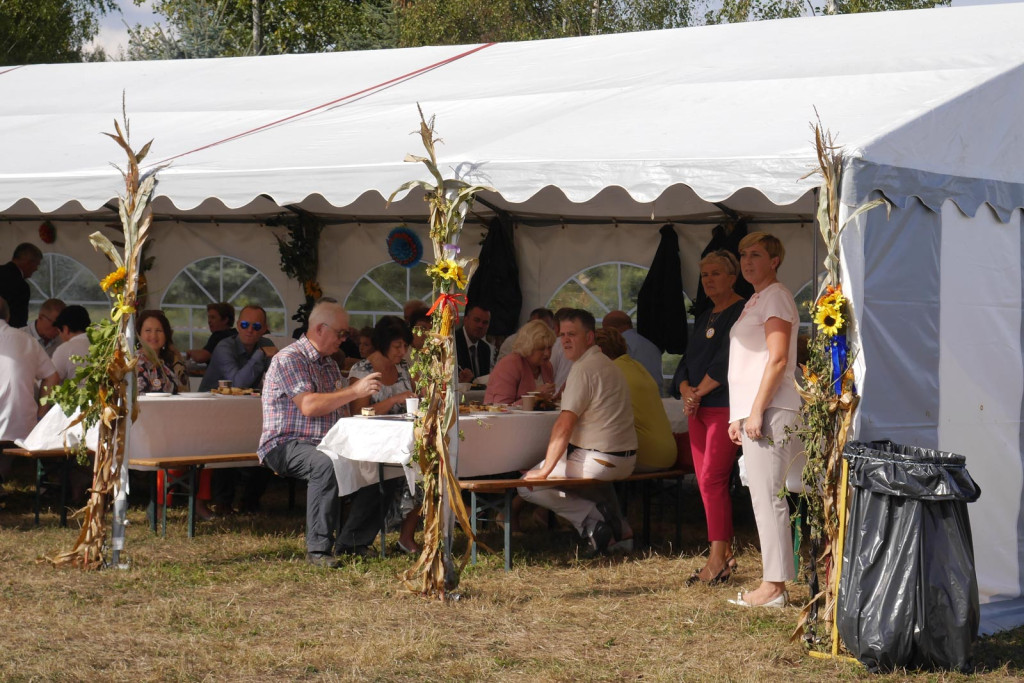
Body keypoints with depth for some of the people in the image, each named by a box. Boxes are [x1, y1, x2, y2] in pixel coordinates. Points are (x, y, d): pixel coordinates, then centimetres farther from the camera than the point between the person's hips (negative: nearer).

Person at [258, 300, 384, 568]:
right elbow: (309, 406, -21)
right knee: (325, 465, -39)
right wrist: (355, 391, -21)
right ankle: (318, 549, -33)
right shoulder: (289, 359, -8)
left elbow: (339, 409, 27)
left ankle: (351, 542, -6)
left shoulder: (330, 364, 21)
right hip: (286, 445, -8)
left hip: (326, 444, 8)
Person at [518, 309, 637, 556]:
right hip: (625, 460, 10)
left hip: (598, 460, -10)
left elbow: (564, 425, -20)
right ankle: (614, 523, 21)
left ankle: (592, 517, -10)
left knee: (527, 485, -3)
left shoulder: (584, 369, -15)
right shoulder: (607, 364, 16)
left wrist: (545, 471, -20)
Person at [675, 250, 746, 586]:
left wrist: (699, 392, -10)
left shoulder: (742, 312, -8)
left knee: (712, 480, -13)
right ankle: (724, 555, 11)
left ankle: (718, 560, -11)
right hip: (699, 409, 9)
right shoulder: (704, 317, 20)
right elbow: (688, 360, 17)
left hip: (726, 407, -9)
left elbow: (727, 360, -16)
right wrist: (686, 389, -3)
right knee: (706, 482, 6)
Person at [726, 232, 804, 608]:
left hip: (769, 411, -10)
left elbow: (777, 359, -16)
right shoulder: (756, 300, 23)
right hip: (753, 410, 10)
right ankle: (775, 582, 10)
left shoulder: (776, 297, -7)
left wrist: (757, 411, -20)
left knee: (767, 495, -11)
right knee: (764, 496, 8)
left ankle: (774, 587, -11)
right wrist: (739, 416, 21)